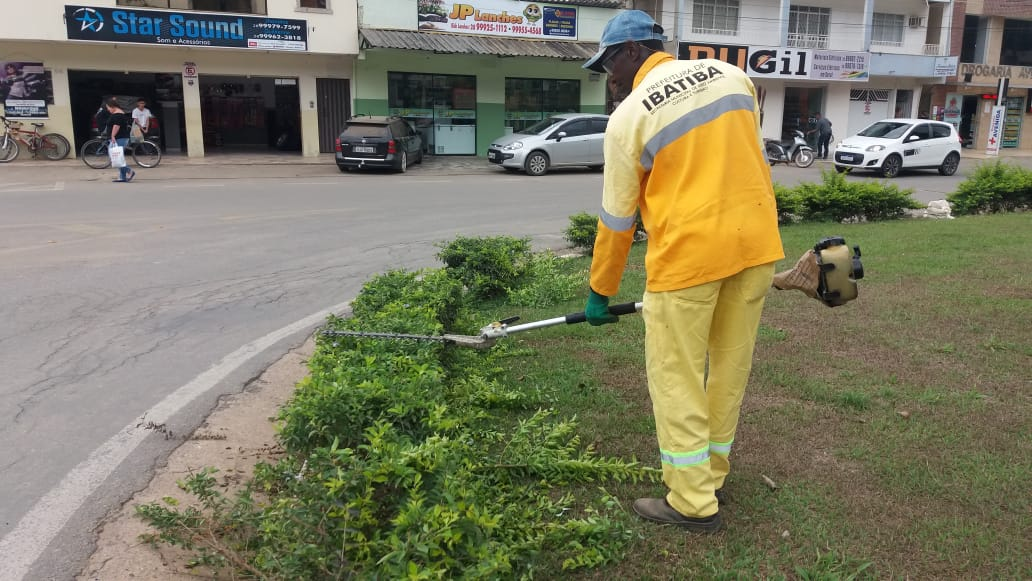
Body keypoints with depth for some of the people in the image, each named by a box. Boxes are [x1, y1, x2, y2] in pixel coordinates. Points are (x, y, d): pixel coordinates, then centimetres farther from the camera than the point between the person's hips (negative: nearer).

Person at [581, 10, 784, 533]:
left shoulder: (628, 117, -6)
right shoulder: (732, 75, 9)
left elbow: (617, 220, -2)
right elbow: (750, 157, 14)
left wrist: (599, 293, 9)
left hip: (688, 252, -6)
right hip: (757, 242, 7)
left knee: (676, 377, 6)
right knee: (731, 365, 16)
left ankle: (693, 502, 13)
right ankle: (711, 474, 31)